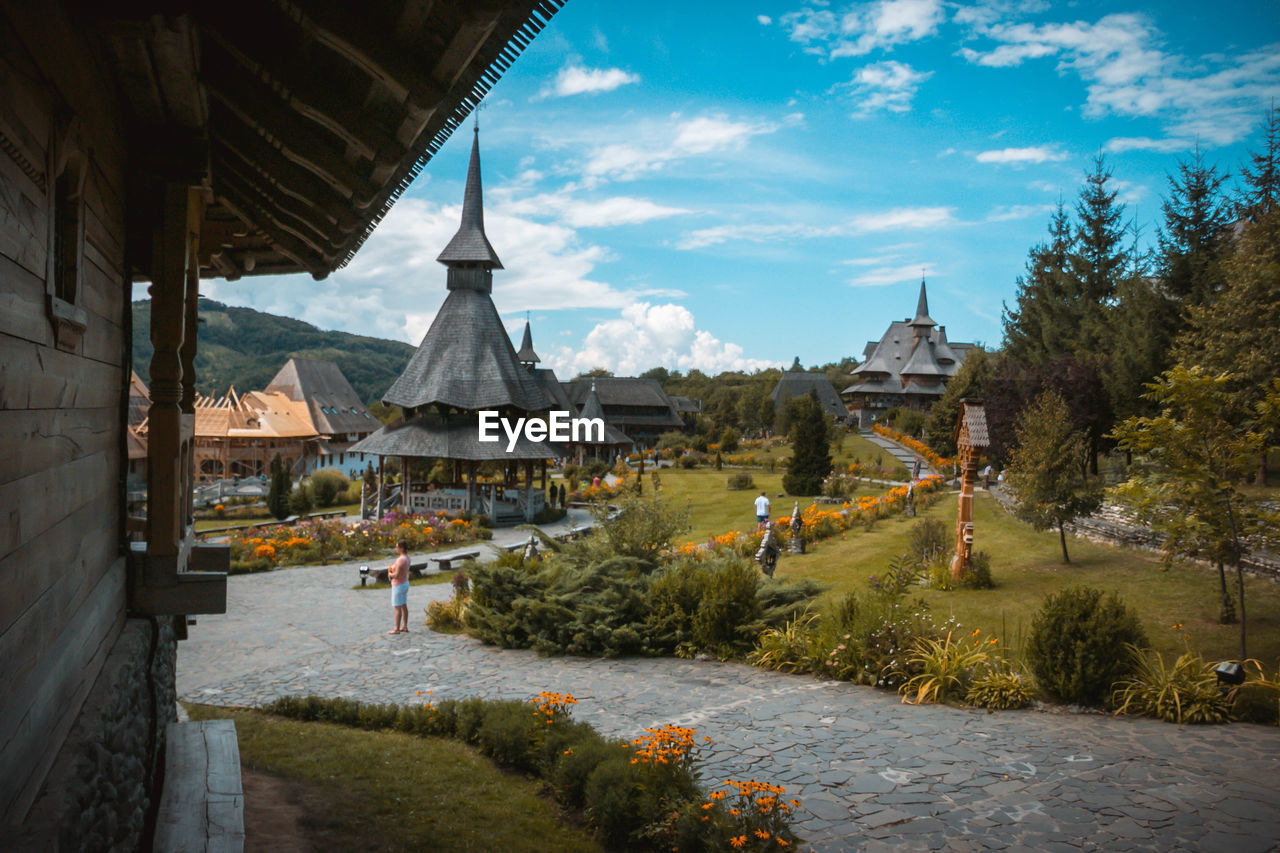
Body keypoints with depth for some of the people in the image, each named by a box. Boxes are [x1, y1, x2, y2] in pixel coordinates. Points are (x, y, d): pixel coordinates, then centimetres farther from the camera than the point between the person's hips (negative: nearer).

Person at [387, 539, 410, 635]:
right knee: (404, 606, 16)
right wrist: (392, 572, 2)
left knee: (397, 607, 0)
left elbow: (396, 575, -28)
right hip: (405, 583, 9)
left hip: (398, 586, -9)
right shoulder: (407, 557, 3)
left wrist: (390, 574, -7)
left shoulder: (401, 559, -26)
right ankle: (405, 627, 23)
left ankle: (397, 629, 7)